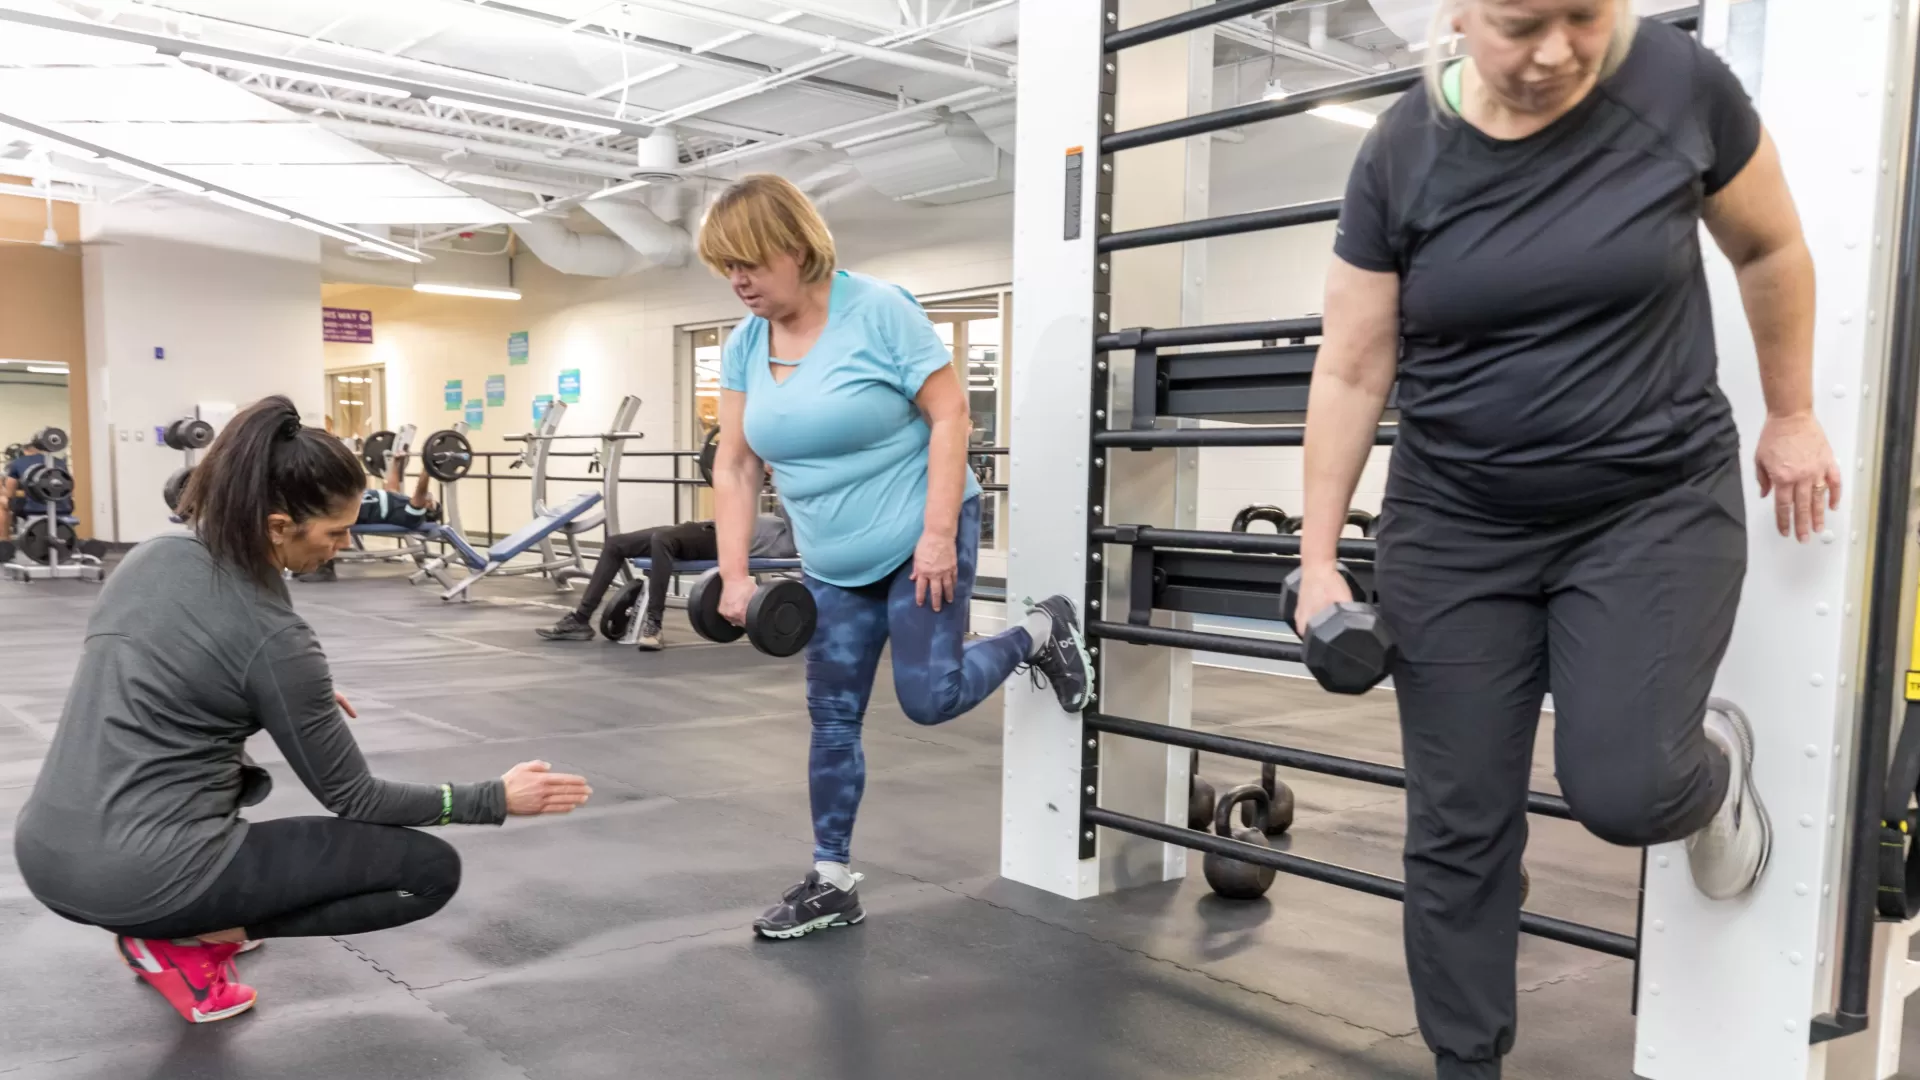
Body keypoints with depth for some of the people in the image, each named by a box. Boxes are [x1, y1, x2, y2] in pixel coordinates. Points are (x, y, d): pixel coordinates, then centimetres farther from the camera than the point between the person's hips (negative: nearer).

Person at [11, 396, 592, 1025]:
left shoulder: (154, 555, 4)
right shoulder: (273, 637, -17)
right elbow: (353, 798, -8)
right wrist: (498, 799, -4)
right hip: (142, 877, -9)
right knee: (432, 869, -2)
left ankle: (190, 920, 19)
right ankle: (185, 940, -1)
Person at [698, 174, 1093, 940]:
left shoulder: (878, 310, -16)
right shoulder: (743, 345, 0)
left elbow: (950, 415, -17)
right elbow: (735, 465, 2)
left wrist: (939, 534, -22)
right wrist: (735, 574, -5)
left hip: (919, 542, -5)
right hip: (831, 563, 6)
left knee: (929, 698, -8)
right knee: (832, 718, 7)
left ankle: (1039, 633, 19)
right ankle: (832, 882, 21)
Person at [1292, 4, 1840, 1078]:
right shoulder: (1402, 154, -8)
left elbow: (1771, 248, 8)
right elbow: (1352, 371, -4)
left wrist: (1793, 416, 13)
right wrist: (1319, 555, -4)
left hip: (1657, 503, -1)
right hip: (1458, 528, 1)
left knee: (1624, 786, -13)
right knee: (1457, 830, 4)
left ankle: (1715, 754, 26)